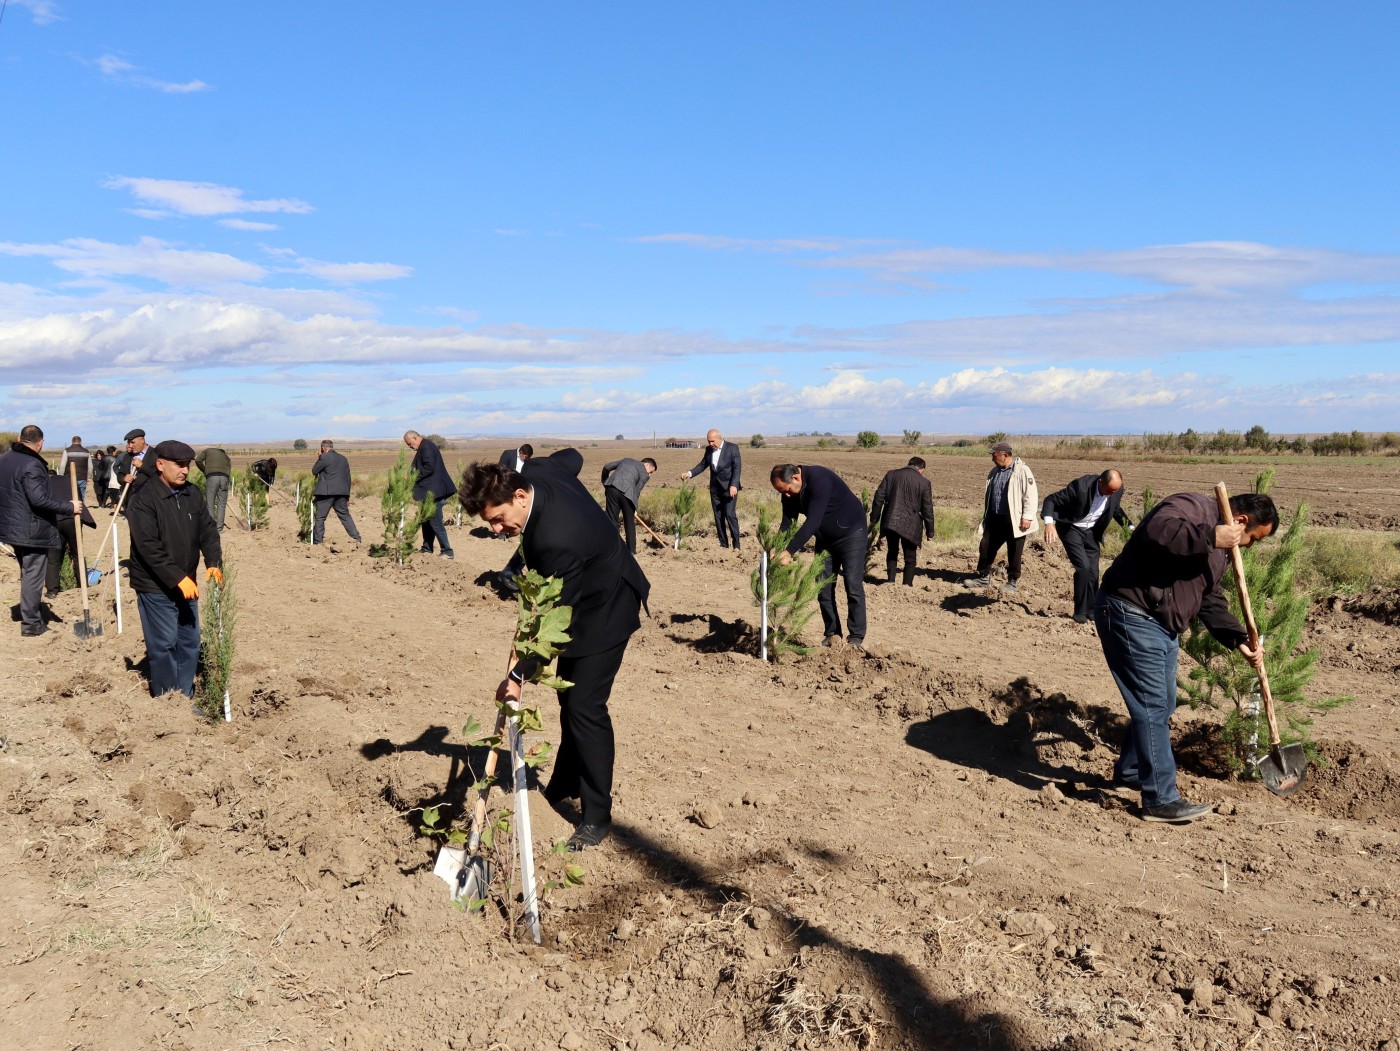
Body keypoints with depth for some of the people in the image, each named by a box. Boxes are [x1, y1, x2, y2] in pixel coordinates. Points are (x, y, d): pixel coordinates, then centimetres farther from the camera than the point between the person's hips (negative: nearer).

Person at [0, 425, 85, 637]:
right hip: (32, 530, -9)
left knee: (27, 573, 21)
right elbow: (40, 498, -29)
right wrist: (69, 507, -23)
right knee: (33, 576, -1)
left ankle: (32, 614, 30)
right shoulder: (32, 465, -20)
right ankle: (31, 623, 3)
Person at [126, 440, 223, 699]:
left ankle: (185, 697, 23)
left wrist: (213, 563, -12)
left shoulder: (192, 494, 5)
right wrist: (179, 578, -26)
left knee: (189, 644, 11)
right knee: (164, 646, -2)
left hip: (186, 584, 7)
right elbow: (149, 547, -22)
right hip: (155, 587, -6)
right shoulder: (142, 500, -16)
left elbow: (208, 531, 5)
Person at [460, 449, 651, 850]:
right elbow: (572, 457, 9)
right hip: (581, 598, 10)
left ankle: (597, 816, 2)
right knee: (569, 698, 20)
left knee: (585, 707, -10)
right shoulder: (536, 470, -15)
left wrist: (519, 676, -22)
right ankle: (566, 784, 36)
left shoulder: (556, 540, -40)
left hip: (604, 610, -10)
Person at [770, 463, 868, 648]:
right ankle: (832, 634, 12)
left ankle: (856, 638, -3)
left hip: (851, 533, -7)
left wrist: (789, 552, -40)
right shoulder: (790, 493, -8)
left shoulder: (819, 480, -33)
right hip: (825, 539, 7)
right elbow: (786, 523, -6)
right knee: (823, 589, 3)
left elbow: (812, 522, -38)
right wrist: (776, 550, -23)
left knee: (853, 587, -9)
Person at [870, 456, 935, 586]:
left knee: (892, 552, 20)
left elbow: (879, 498, 4)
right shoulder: (924, 483, -1)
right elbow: (927, 509, 0)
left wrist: (874, 519, 11)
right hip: (910, 525, -2)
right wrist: (930, 531, 7)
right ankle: (907, 584, 4)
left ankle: (890, 580, 15)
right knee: (910, 556, 9)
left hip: (890, 522, 3)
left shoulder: (891, 475, 6)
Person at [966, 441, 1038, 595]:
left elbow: (1031, 496, -15)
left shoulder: (1022, 471, -13)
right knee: (986, 547, 10)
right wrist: (985, 516, 20)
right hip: (995, 518, 7)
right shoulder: (994, 471, 9)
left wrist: (1027, 517, -19)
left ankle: (1012, 582, 17)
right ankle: (982, 577, 24)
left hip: (1014, 520, -7)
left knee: (1014, 554, 5)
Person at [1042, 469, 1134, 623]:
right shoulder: (1081, 486, -29)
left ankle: (1092, 611, 19)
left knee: (1093, 572, 3)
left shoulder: (1116, 490, -12)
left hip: (1091, 532, 5)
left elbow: (1116, 509, 12)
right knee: (1083, 567, -17)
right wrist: (1049, 523, -37)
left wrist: (1130, 526, -1)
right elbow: (1051, 499, -23)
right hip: (1071, 528, -5)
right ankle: (1080, 613, -5)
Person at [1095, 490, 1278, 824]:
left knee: (1161, 705, 19)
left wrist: (1238, 639, 7)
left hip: (1164, 626, 11)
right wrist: (1209, 537, -31)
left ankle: (1129, 771, 37)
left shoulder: (1221, 547, 17)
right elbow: (1156, 532, -35)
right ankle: (1161, 800, -5)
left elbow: (1210, 600, 18)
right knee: (1153, 705, -9)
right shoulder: (1193, 508, -14)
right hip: (1131, 613, -11)